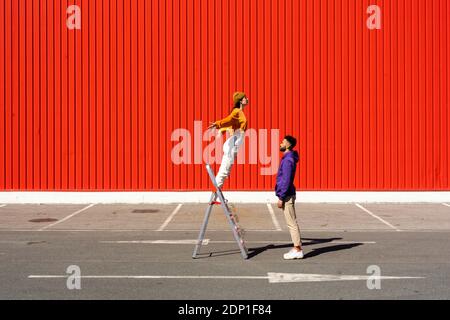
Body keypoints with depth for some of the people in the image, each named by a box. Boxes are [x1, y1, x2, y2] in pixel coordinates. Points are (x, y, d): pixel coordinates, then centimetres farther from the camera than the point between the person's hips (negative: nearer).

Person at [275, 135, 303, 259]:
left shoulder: (288, 160, -17)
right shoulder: (287, 158, 14)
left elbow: (286, 181, -21)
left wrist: (281, 198, -18)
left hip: (287, 196, -10)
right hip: (287, 195, 10)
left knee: (292, 223, -6)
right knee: (292, 223, 12)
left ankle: (297, 250, -2)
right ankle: (297, 248, 16)